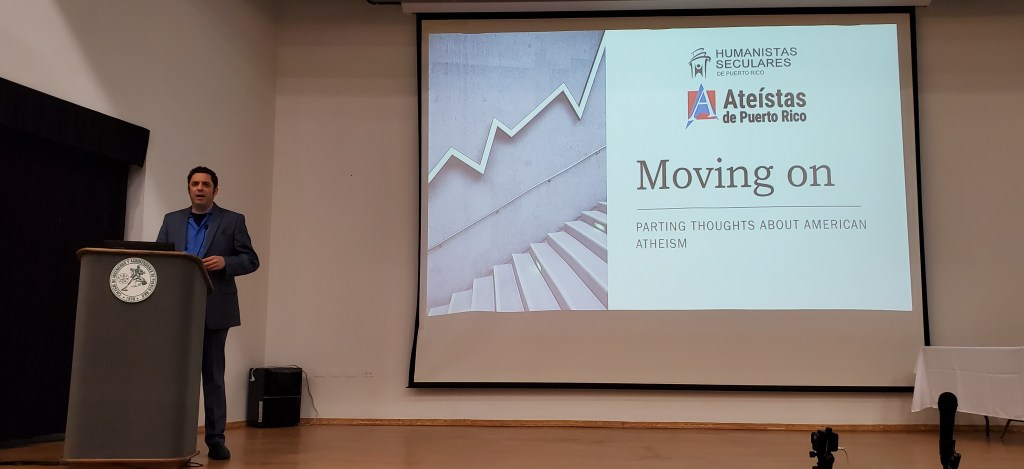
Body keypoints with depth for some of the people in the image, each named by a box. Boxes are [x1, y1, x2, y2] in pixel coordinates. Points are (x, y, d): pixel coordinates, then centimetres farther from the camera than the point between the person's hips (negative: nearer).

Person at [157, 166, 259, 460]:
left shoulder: (233, 221, 5)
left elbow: (251, 260, 1)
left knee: (213, 374, 3)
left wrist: (224, 262, -17)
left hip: (215, 308, -2)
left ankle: (216, 439, 6)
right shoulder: (171, 220, 14)